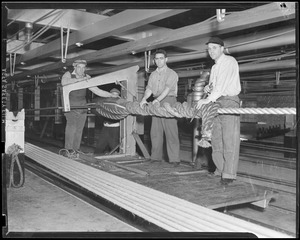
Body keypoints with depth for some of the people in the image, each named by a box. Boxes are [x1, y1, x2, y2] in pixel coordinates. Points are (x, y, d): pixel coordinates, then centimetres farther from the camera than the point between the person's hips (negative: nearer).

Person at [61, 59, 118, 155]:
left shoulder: (87, 78, 3)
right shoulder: (68, 74, -4)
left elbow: (97, 91, 1)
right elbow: (64, 82, -27)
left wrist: (112, 95, -8)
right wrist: (79, 79, -37)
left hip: (82, 106, 3)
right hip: (70, 106, -3)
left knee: (79, 129, 1)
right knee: (71, 125, -19)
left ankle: (76, 149, 11)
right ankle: (68, 149, -15)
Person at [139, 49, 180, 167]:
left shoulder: (171, 73, 2)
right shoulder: (153, 74, 19)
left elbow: (167, 88, -15)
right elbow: (149, 89, 7)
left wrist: (158, 100, -30)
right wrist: (144, 99, -14)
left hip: (168, 101, -5)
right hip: (156, 103, 6)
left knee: (170, 130, -9)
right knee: (155, 131, 5)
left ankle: (174, 159, -8)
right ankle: (156, 157, 13)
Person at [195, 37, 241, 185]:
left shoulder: (229, 61, -6)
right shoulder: (214, 67, 20)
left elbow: (223, 83, -20)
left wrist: (209, 99, -29)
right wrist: (208, 88, 1)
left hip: (229, 101, -8)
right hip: (216, 103, 8)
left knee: (229, 138, -11)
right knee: (216, 138, 7)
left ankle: (229, 174, -11)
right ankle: (220, 169, 16)